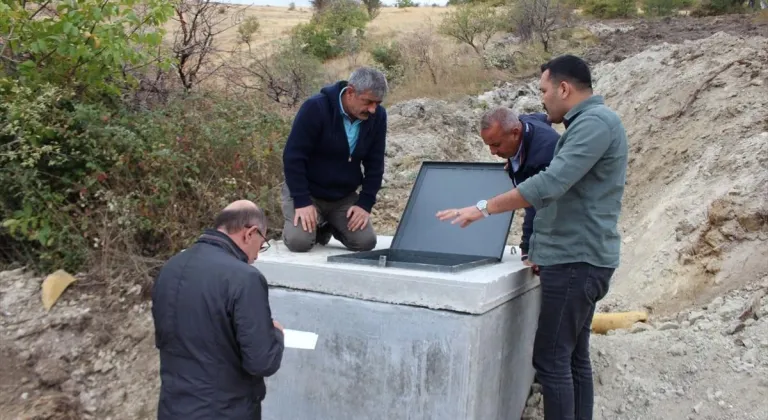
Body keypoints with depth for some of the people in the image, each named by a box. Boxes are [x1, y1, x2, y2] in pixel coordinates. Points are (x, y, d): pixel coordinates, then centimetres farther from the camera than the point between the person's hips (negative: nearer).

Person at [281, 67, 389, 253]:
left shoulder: (377, 116, -9)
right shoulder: (315, 108, -23)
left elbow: (375, 164, -2)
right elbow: (293, 157, -21)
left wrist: (365, 203, -11)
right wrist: (302, 201, -25)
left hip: (345, 196, 4)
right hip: (306, 192, -4)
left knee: (366, 242, -12)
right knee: (299, 242, -24)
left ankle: (329, 227, 18)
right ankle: (314, 226, 13)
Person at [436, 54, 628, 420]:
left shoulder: (595, 122, -15)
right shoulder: (588, 123, 19)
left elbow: (550, 183, -26)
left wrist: (482, 208, -22)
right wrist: (542, 251, 19)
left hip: (576, 260, -10)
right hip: (577, 257, 10)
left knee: (551, 359, -6)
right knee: (573, 358, 13)